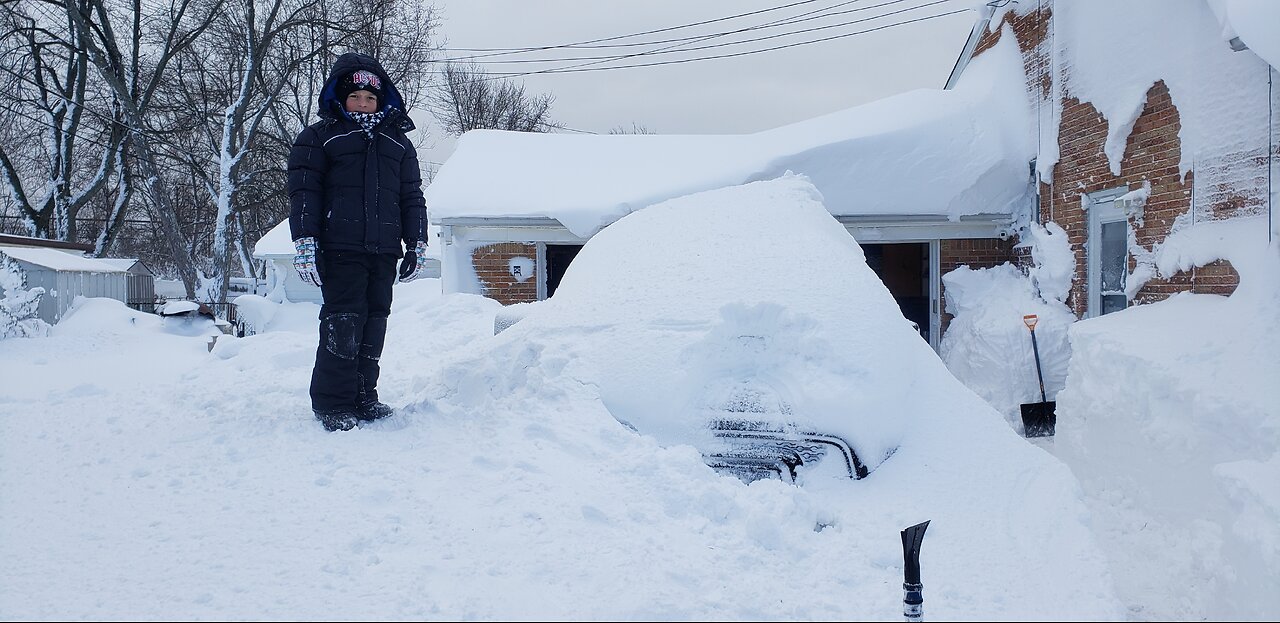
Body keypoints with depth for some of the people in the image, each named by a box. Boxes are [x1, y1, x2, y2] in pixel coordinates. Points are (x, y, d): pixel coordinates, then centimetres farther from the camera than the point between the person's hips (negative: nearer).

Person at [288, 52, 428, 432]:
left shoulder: (398, 142, 22)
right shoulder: (319, 137, 8)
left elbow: (412, 197, 22)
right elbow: (303, 193, 1)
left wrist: (417, 245, 14)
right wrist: (305, 243, -9)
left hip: (384, 251, 5)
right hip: (340, 248, -4)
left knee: (374, 323, 4)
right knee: (344, 323, -11)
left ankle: (363, 398, 12)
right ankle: (332, 404, -3)